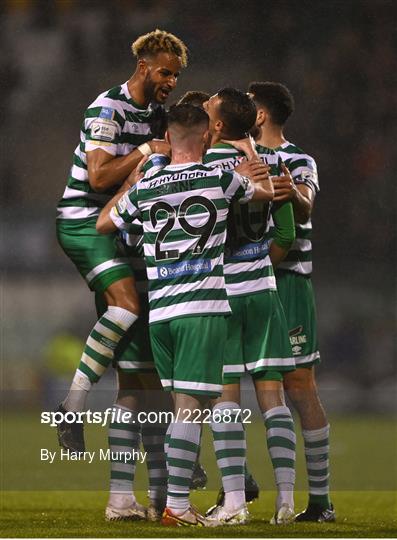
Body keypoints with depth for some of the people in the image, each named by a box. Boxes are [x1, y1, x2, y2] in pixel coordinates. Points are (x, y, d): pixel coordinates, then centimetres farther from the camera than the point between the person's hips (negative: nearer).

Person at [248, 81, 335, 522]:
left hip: (286, 283, -7)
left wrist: (295, 195, -50)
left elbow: (306, 204, -25)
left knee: (299, 386, -8)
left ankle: (320, 497, -5)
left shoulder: (297, 161, -6)